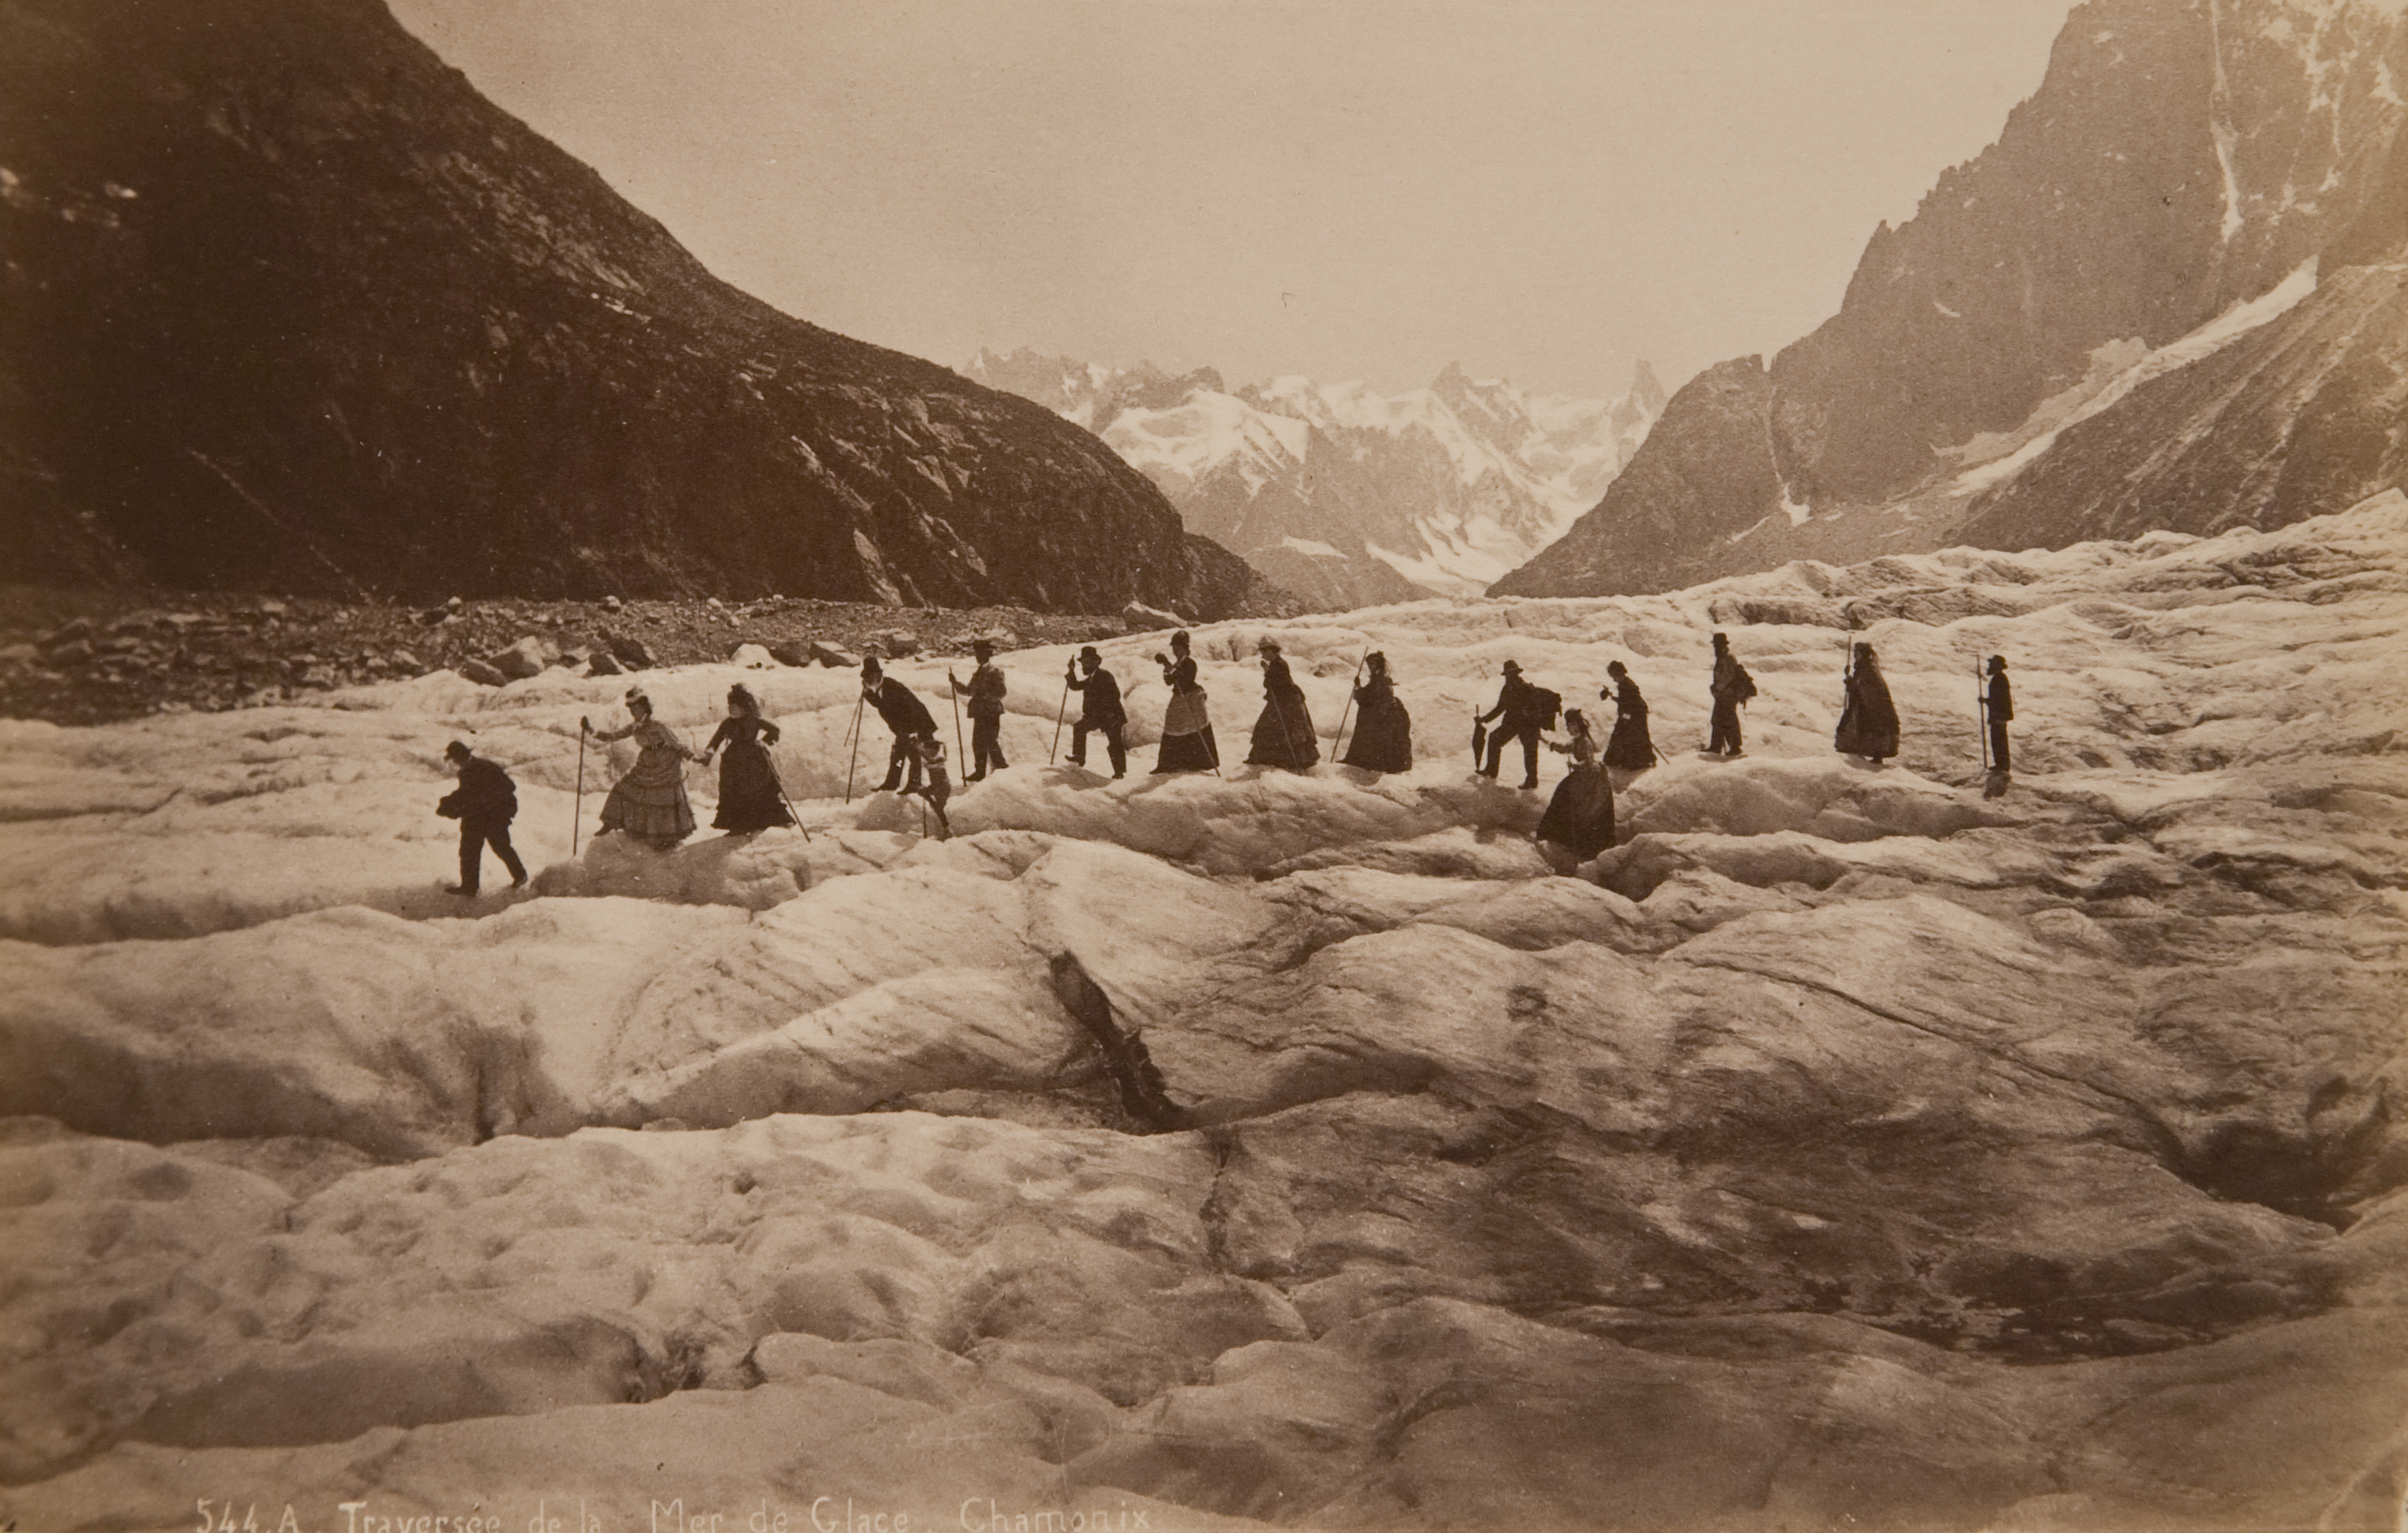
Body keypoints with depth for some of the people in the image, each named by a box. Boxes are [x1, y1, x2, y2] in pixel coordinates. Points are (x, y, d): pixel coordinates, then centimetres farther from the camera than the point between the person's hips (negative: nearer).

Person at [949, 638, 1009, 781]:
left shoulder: (995, 671, -8)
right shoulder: (978, 672, 16)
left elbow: (1001, 692, -15)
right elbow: (969, 692, 20)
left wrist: (984, 692, -23)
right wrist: (955, 682, 11)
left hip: (992, 713, -8)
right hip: (980, 713, 8)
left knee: (991, 742, -9)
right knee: (978, 743, 8)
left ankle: (1003, 768, 1)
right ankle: (980, 771, 14)